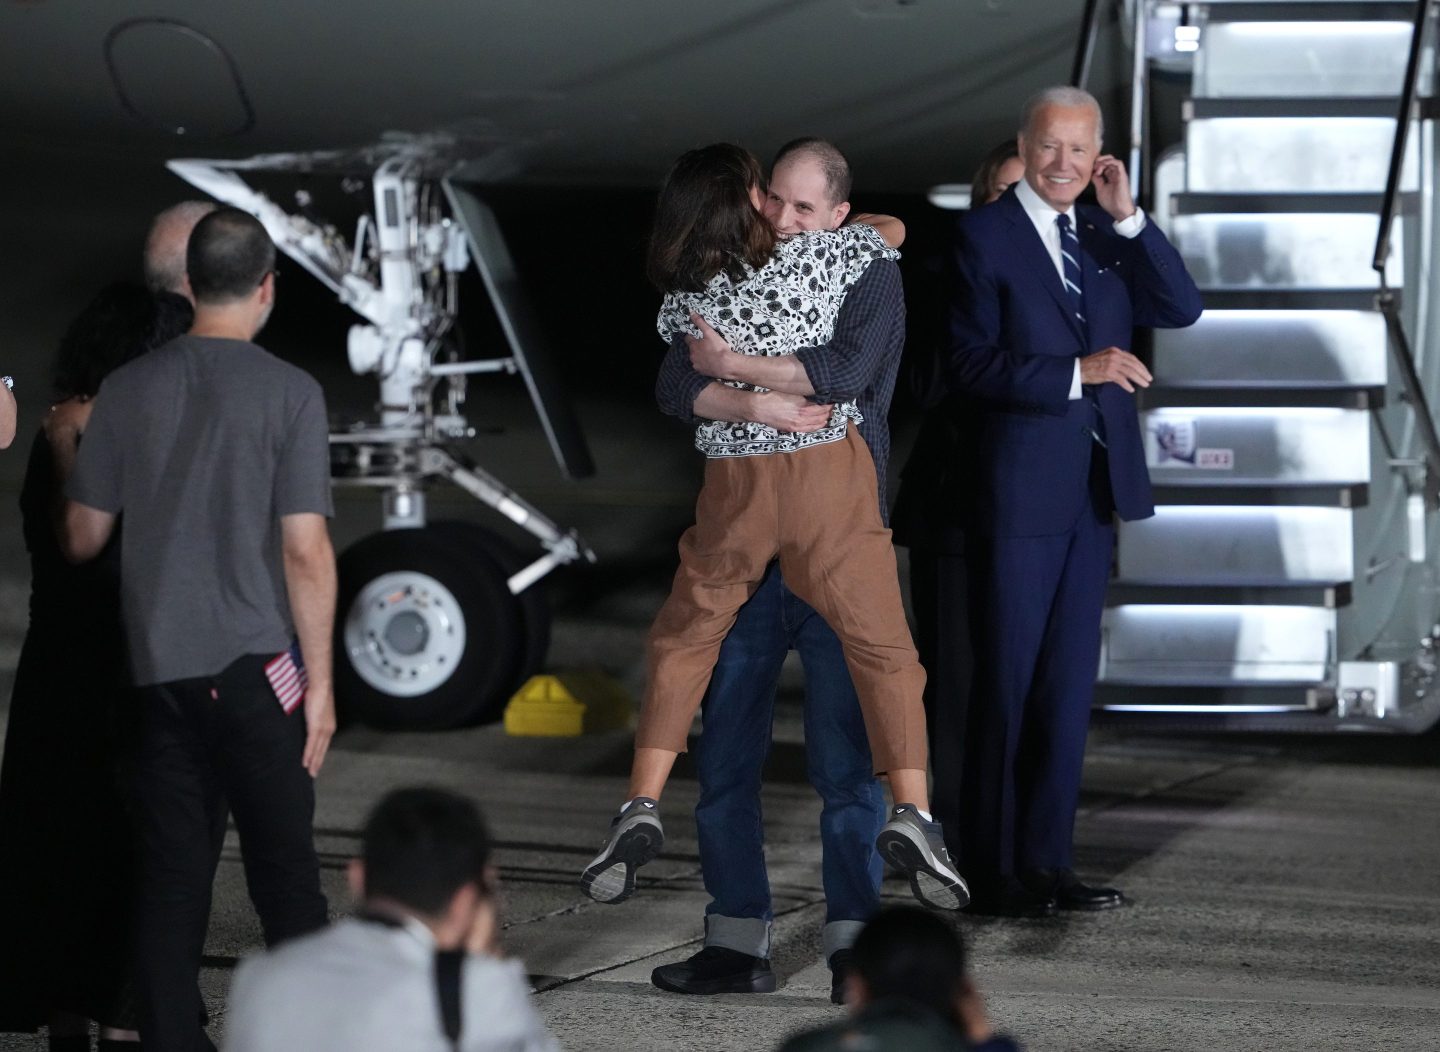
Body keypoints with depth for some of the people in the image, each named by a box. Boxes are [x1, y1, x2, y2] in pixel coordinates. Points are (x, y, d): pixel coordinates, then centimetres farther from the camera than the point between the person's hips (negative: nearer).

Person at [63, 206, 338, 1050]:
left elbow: (83, 536, 8)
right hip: (252, 664, -3)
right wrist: (321, 681, -6)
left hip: (157, 665, 3)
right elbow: (306, 548, -11)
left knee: (173, 876, 7)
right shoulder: (289, 393, -7)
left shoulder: (131, 388, 3)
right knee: (285, 870, 4)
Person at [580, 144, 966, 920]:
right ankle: (912, 817, -5)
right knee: (882, 644, 6)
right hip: (829, 472, -2)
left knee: (683, 642, 17)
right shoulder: (814, 257, -8)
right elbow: (893, 232, 11)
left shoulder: (681, 305, -2)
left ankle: (640, 812, 8)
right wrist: (836, 226, 30)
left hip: (734, 484, 2)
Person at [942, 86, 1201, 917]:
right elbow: (974, 364, -14)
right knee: (1007, 683, 0)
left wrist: (1129, 217, -8)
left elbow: (1182, 308, 0)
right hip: (1019, 492, -6)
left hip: (1095, 489, 6)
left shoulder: (1108, 235, 11)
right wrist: (1076, 373, -23)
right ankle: (994, 872, 7)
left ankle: (1047, 862, 17)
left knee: (1070, 680, 10)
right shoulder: (984, 236, -6)